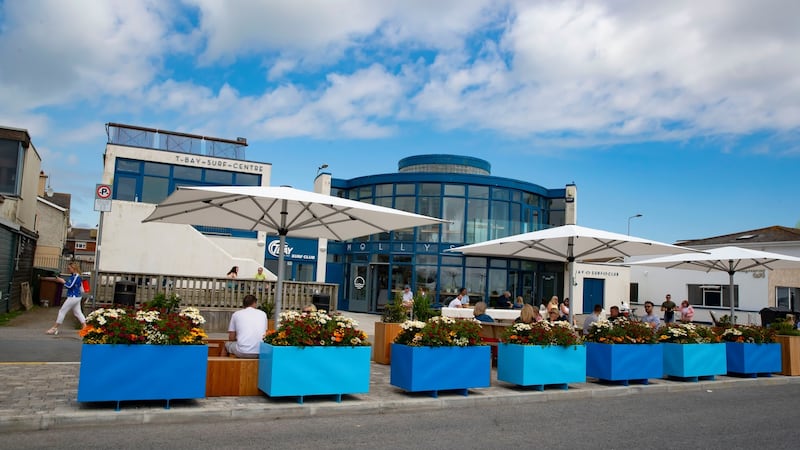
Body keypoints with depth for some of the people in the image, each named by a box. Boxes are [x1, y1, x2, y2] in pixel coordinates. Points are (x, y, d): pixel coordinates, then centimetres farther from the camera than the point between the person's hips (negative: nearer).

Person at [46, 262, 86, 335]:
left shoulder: (76, 276, -18)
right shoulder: (73, 276, 10)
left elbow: (70, 286, -20)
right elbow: (69, 285, 14)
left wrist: (62, 281, -12)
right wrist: (63, 281, 3)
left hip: (73, 297, -10)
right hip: (76, 297, 10)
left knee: (62, 311, 0)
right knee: (78, 313, 11)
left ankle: (54, 328, 9)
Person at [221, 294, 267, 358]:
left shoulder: (236, 314, 9)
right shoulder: (263, 314, 12)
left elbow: (231, 338, 12)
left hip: (242, 352, -1)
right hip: (260, 352, 2)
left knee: (226, 344, 30)